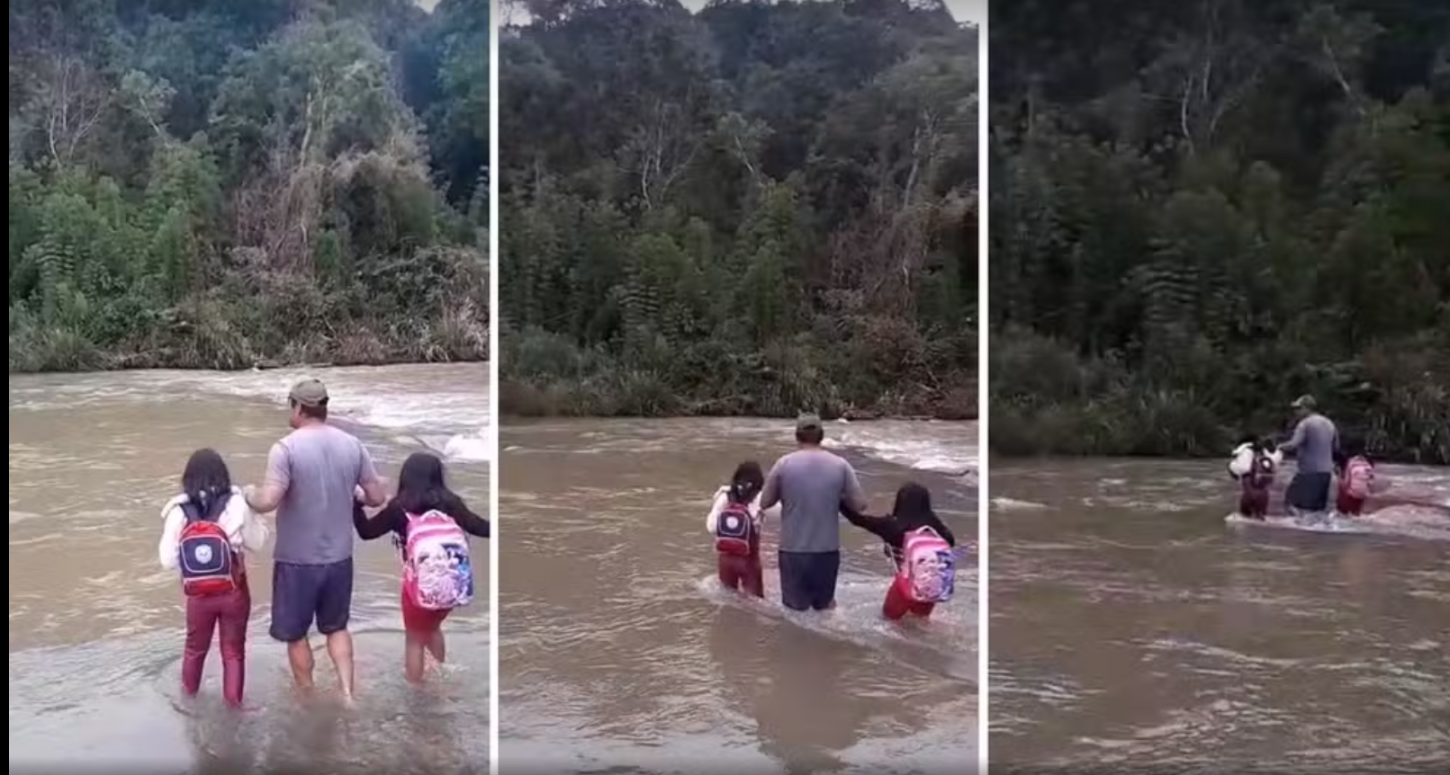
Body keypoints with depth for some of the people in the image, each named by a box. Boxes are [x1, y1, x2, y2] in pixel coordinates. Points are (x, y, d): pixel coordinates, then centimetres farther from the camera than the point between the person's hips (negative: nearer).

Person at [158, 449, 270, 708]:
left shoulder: (178, 512, -12)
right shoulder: (235, 505, -15)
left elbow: (168, 560, -8)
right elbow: (258, 542, -5)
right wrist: (253, 519, 10)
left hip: (198, 595, 2)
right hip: (233, 592, -2)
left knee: (195, 648, 25)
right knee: (233, 651, 15)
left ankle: (189, 694, 45)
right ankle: (233, 701, 21)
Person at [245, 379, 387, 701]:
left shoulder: (286, 448, -16)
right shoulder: (352, 445, -2)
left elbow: (268, 501, -24)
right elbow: (377, 497, 2)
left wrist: (248, 496, -2)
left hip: (297, 560, -4)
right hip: (339, 556, 4)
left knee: (296, 634, 14)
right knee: (337, 627, 21)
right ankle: (347, 694, 12)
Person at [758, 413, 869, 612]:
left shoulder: (783, 464, -7)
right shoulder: (840, 465, -4)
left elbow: (764, 503, 1)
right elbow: (860, 504, -3)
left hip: (793, 550, -1)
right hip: (828, 549, 1)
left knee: (795, 609, 11)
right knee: (826, 604, 21)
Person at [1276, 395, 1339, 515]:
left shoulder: (1305, 424, -11)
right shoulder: (1329, 424, 13)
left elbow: (1294, 444, -20)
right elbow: (1336, 446, 21)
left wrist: (1281, 447, -2)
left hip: (1309, 472, -8)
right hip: (1326, 471, 8)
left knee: (1295, 504, -7)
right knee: (1320, 507, 13)